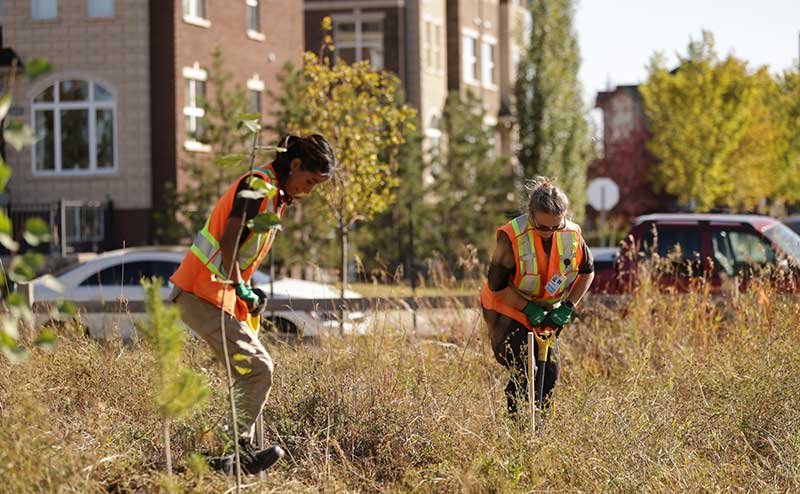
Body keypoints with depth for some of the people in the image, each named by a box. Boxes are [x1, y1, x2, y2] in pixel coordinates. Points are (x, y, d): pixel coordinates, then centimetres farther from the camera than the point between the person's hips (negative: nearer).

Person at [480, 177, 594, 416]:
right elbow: (497, 285, -18)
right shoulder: (511, 237, -26)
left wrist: (568, 307, -6)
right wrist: (529, 309, -22)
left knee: (550, 372, 3)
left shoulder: (572, 234, -14)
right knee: (523, 374, -16)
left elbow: (587, 272, 4)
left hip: (547, 313, 5)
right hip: (508, 310, -5)